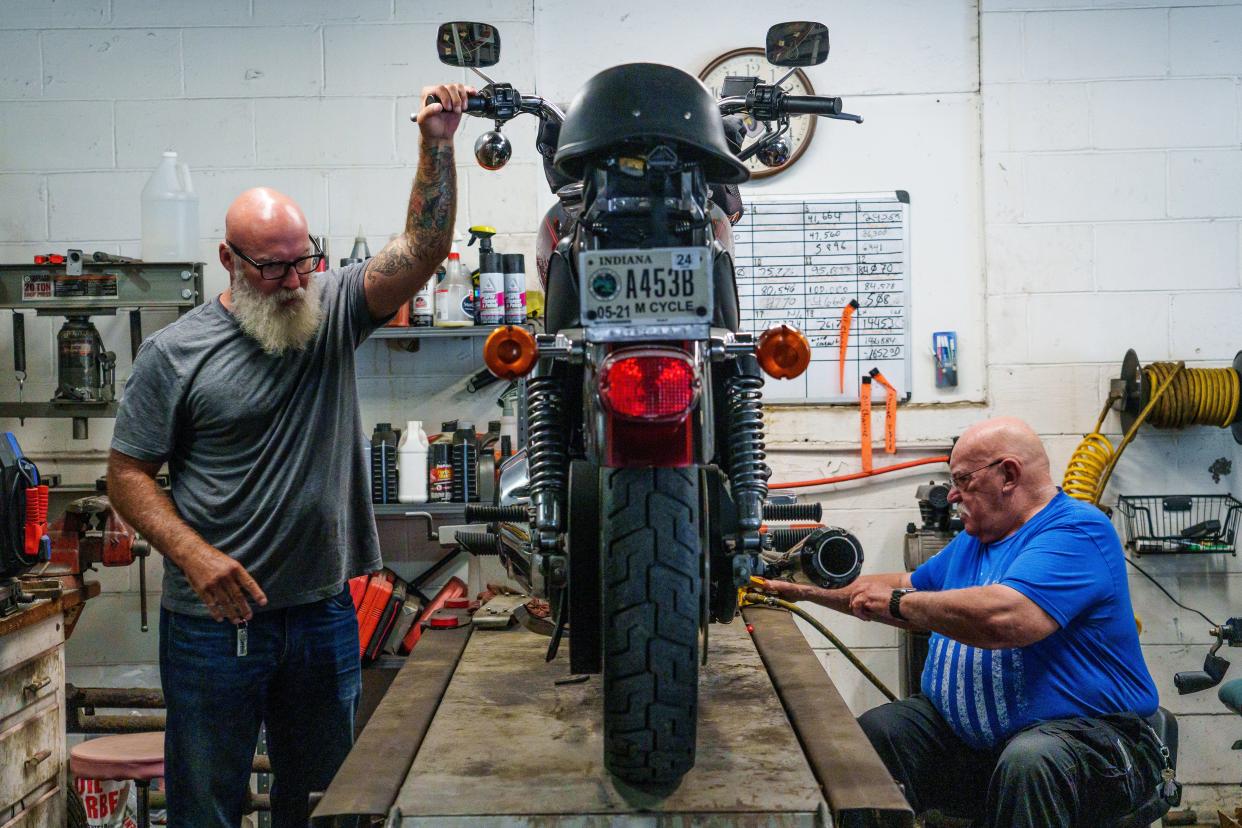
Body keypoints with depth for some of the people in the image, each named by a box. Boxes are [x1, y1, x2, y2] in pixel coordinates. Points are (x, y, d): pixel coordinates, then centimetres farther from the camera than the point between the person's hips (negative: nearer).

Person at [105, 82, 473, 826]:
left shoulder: (334, 311, 1)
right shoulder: (175, 352, -5)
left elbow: (423, 249, -11)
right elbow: (129, 473, -3)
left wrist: (438, 147, -23)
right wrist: (194, 554, -17)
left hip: (325, 611, 3)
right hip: (214, 619, -2)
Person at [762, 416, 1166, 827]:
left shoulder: (1076, 531, -14)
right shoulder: (973, 540, 17)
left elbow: (1003, 617, -31)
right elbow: (908, 585, 30)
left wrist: (895, 603, -17)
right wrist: (805, 591, 25)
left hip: (1082, 731, -7)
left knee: (1028, 761, -38)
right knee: (872, 733, -15)